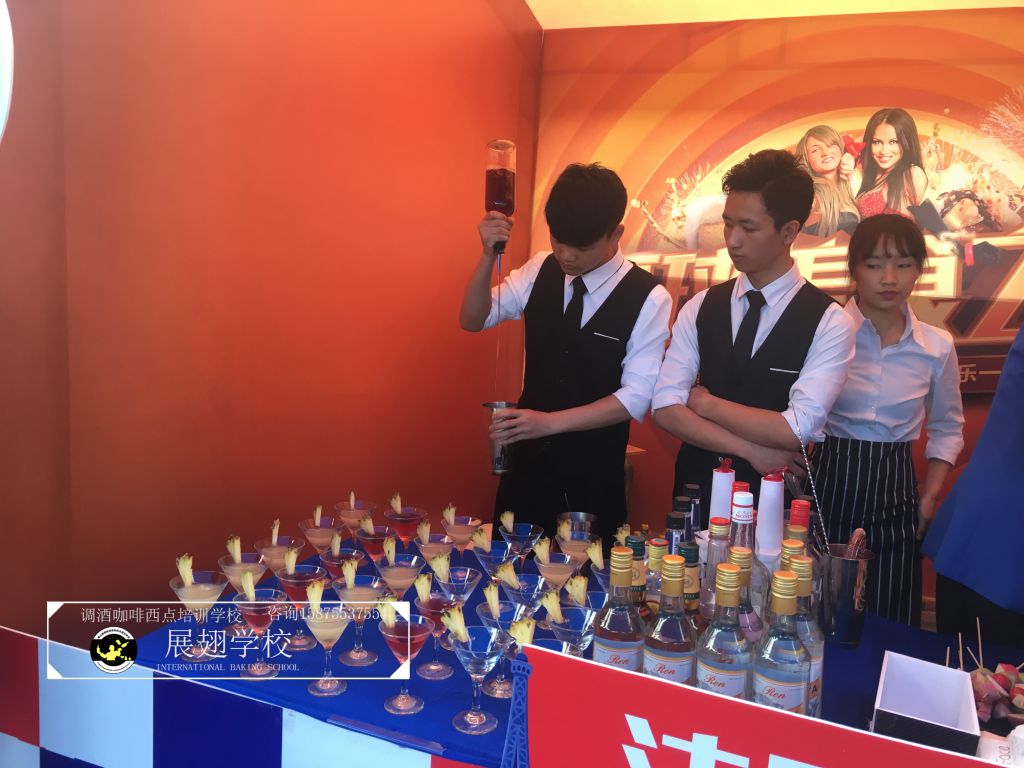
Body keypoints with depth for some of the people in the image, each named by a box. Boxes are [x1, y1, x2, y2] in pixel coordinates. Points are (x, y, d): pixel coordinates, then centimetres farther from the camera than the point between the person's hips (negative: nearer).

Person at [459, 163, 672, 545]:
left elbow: (636, 397, -16)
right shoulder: (540, 271, -2)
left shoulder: (649, 298, -14)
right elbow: (473, 320, 0)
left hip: (595, 476, -3)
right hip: (527, 460, 3)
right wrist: (488, 255, -16)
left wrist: (550, 422, -26)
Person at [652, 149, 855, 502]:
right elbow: (666, 407, -10)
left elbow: (796, 429, -21)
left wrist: (707, 403, -12)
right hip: (698, 484, 3)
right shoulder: (700, 307, -2)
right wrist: (752, 451, -17)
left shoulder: (829, 322, -11)